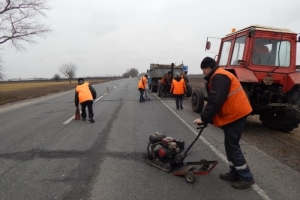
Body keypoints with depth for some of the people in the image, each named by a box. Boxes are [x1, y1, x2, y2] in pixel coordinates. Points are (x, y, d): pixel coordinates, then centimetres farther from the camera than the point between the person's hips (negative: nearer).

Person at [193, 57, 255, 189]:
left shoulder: (219, 77, -17)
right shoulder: (218, 77, 17)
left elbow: (215, 102, -26)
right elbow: (213, 100, 16)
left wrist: (204, 118, -20)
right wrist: (207, 117, 10)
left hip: (235, 114, -11)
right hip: (233, 114, 11)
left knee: (232, 146, -3)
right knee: (230, 145, 15)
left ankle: (246, 177, 8)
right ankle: (235, 173, 25)